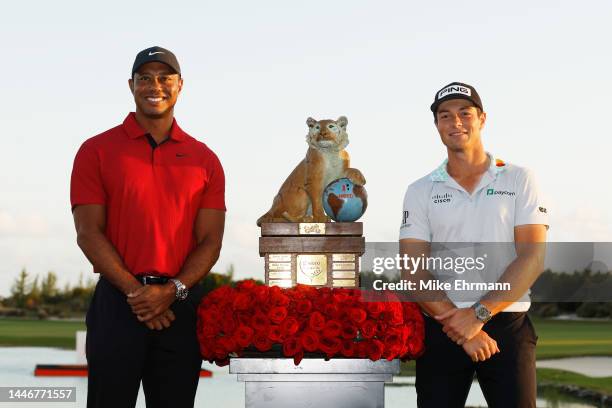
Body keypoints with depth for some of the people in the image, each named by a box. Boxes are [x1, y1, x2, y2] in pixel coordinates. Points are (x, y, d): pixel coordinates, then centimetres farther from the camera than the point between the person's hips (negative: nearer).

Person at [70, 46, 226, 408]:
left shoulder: (205, 160, 9)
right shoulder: (97, 151, 4)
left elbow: (210, 241, 4)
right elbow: (89, 233, -3)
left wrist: (172, 290, -12)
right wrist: (135, 291, -13)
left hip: (182, 304, 2)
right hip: (118, 301, -2)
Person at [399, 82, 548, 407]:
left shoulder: (518, 180, 6)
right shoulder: (420, 191, 9)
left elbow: (533, 257, -4)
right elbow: (414, 272, -1)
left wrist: (479, 313, -14)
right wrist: (463, 331, -13)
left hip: (507, 323, -1)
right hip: (441, 328, 1)